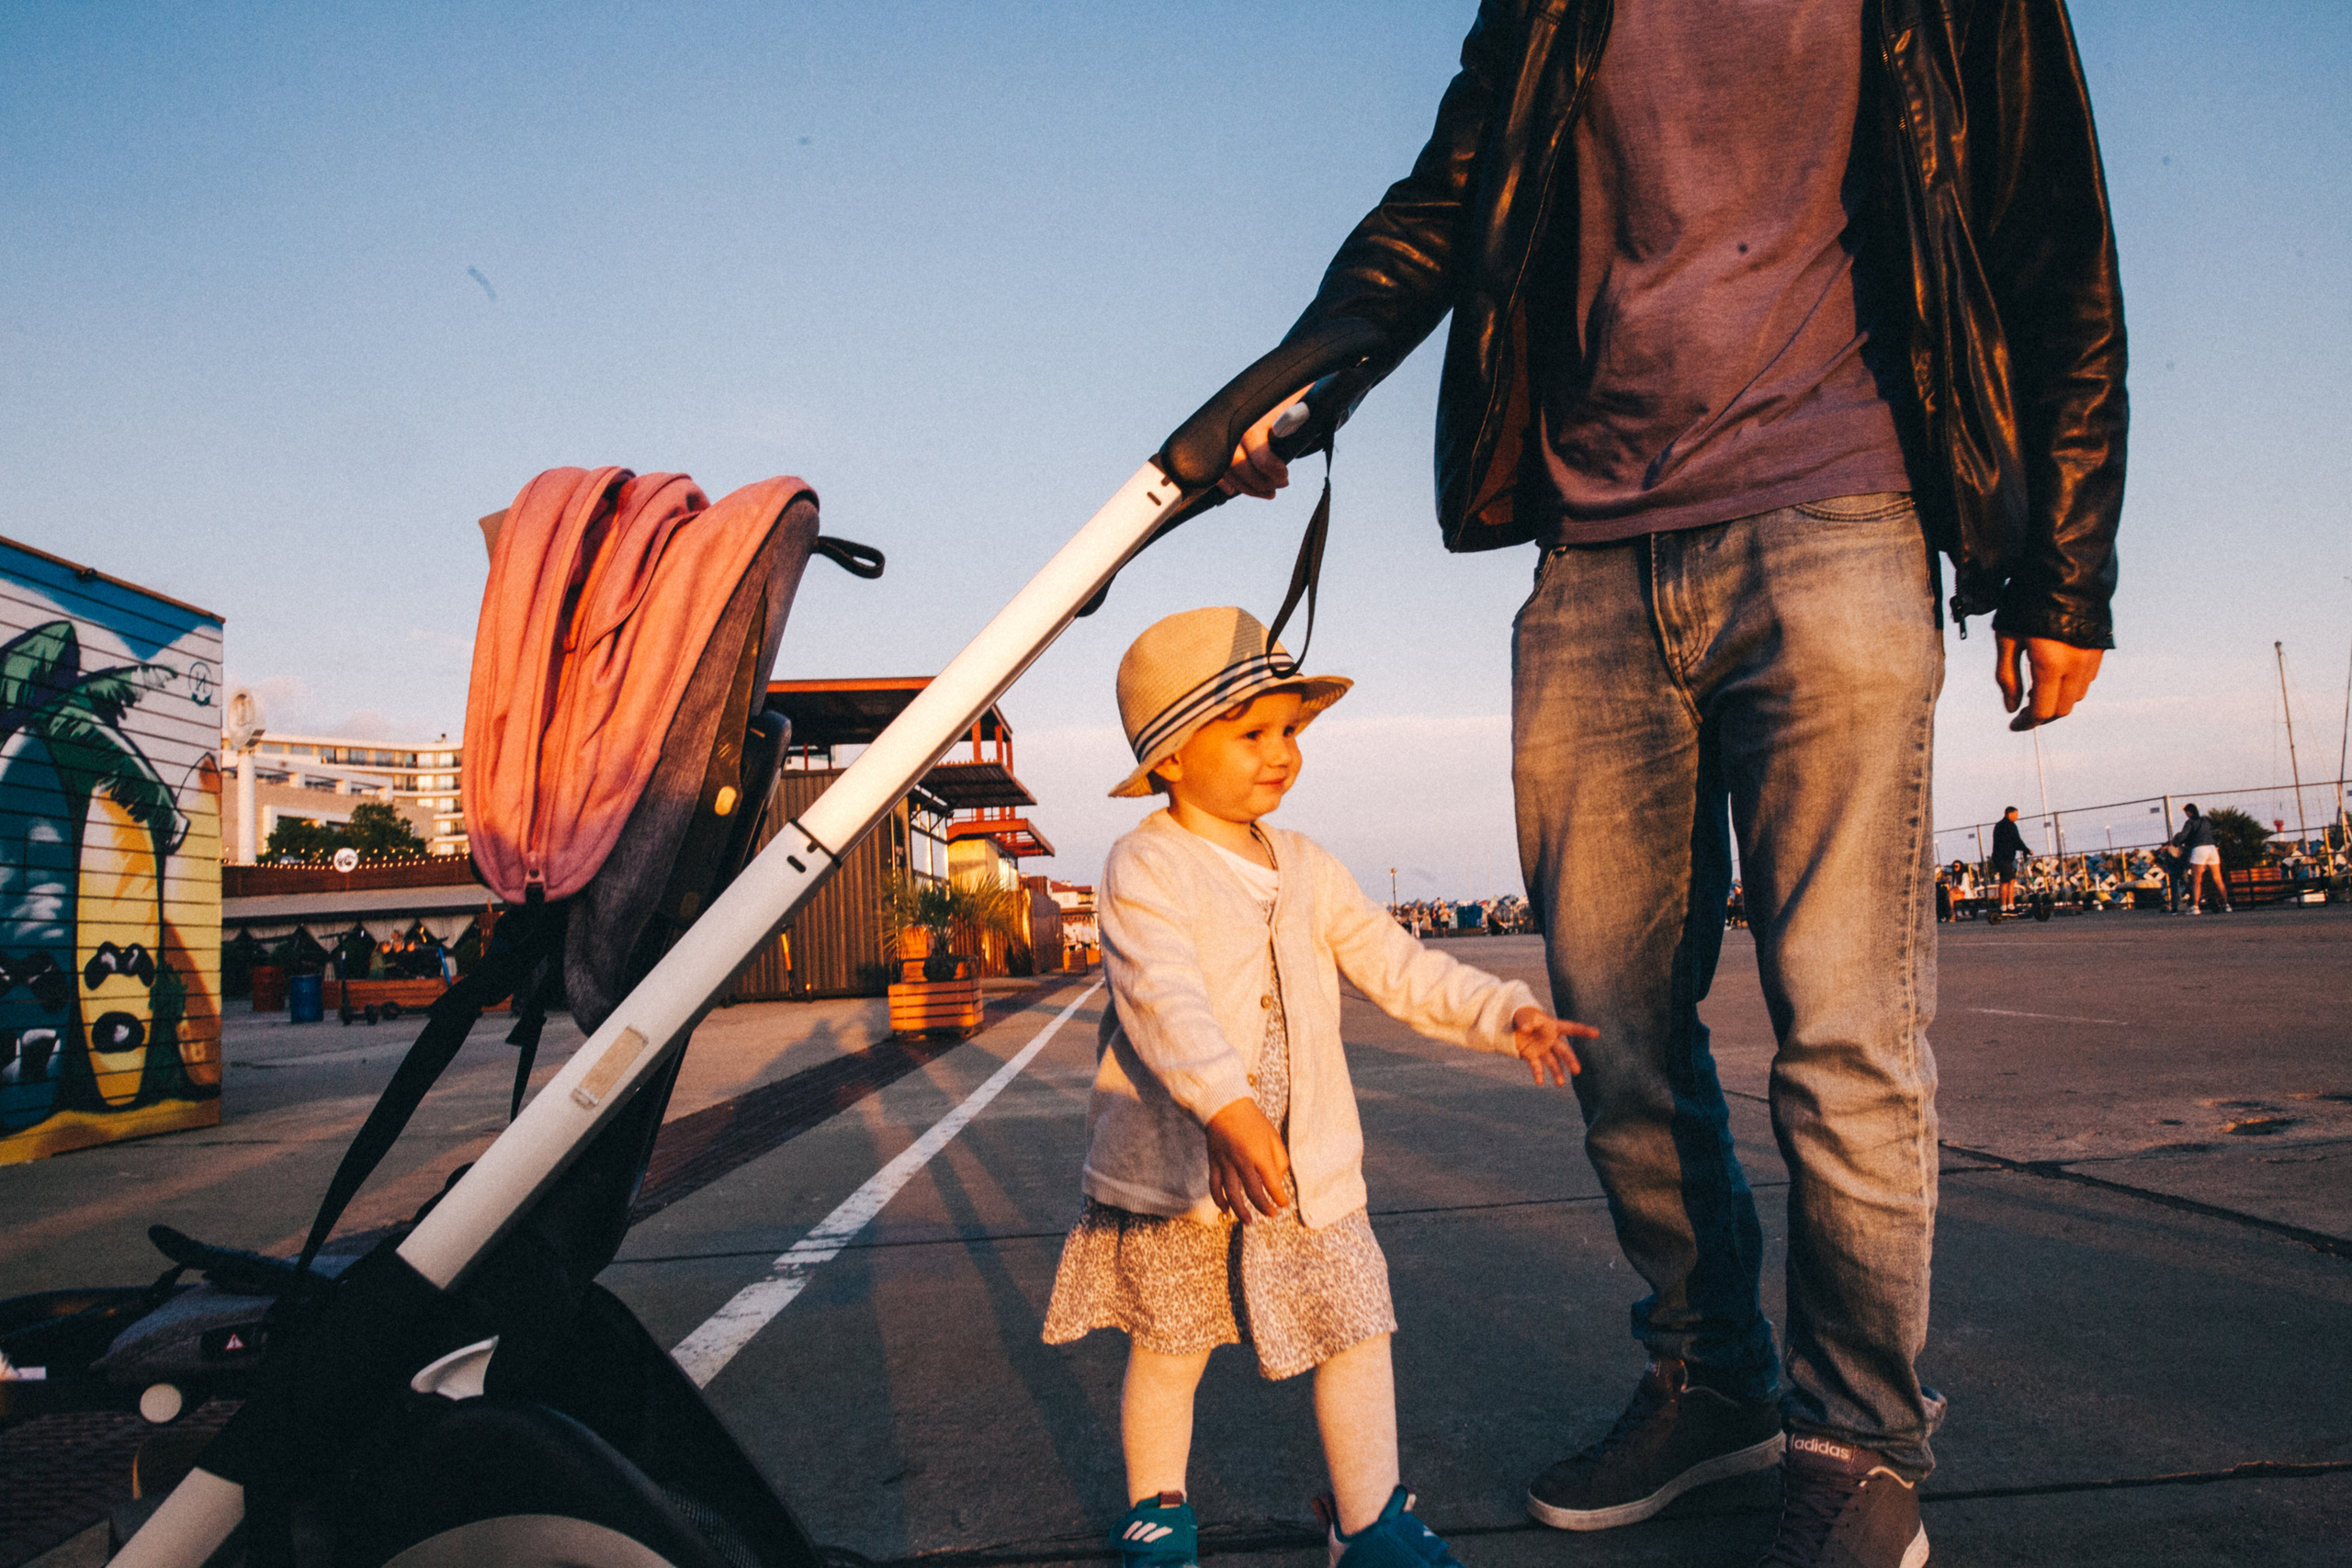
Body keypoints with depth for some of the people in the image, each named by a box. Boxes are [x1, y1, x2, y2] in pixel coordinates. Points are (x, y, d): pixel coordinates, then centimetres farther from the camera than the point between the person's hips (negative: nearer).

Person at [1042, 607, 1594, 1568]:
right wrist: (1227, 1106, -42)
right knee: (1167, 1349, 10)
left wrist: (1505, 1012, -9)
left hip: (1310, 1164, 4)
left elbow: (1397, 966, 6)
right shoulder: (1145, 867, -12)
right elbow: (1162, 995, -27)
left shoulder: (1307, 870, 7)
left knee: (1359, 1328, 3)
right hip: (1176, 1164, -4)